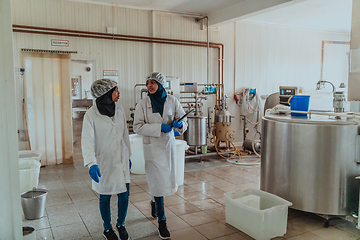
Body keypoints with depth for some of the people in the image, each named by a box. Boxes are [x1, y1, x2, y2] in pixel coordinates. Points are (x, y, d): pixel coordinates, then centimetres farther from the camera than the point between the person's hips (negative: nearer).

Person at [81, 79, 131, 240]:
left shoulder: (119, 109, 1)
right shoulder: (91, 115, -16)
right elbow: (87, 141, -23)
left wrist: (128, 156, 14)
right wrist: (91, 163, -37)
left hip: (121, 160, 4)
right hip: (103, 163, -4)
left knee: (124, 195, 8)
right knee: (105, 197, 11)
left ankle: (121, 224, 34)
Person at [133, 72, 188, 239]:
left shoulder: (172, 101, 1)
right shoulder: (142, 104, -5)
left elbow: (183, 120, 3)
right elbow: (138, 127, -11)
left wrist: (180, 124, -22)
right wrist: (160, 127, -20)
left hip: (169, 145, 3)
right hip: (152, 147, -3)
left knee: (166, 180, 15)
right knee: (159, 182, -3)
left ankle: (155, 202, 47)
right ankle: (162, 222, 11)